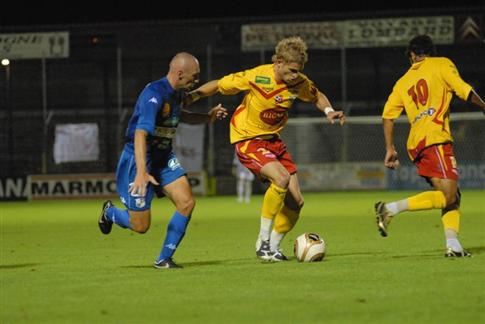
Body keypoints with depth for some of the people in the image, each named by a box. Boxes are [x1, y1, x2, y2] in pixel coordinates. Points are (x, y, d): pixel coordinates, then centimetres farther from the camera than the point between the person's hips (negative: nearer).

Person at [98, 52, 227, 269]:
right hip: (139, 159, -8)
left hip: (164, 157, 8)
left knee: (186, 202, -9)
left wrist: (207, 117, 13)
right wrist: (141, 172, -45)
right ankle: (110, 212, 31)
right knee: (140, 226, -4)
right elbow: (141, 133, -36)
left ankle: (164, 259, 2)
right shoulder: (154, 95, -26)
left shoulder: (178, 93, 3)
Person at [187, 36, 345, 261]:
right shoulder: (256, 77, -21)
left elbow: (317, 97, 17)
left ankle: (273, 247, 20)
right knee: (281, 178, -31)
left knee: (295, 202, -1)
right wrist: (190, 97, -13)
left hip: (273, 140, 7)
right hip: (247, 139, -7)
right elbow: (218, 86, -9)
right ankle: (263, 242, -19)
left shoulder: (299, 83, -5)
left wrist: (328, 111, -3)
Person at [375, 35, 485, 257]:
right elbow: (464, 91, -3)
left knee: (452, 196, 10)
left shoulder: (403, 82, 22)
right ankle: (391, 209, -17)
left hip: (416, 146, 7)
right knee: (447, 196, -14)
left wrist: (390, 149, 16)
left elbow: (388, 115, 14)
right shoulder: (441, 65, 9)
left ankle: (453, 245, -4)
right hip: (435, 138, -7)